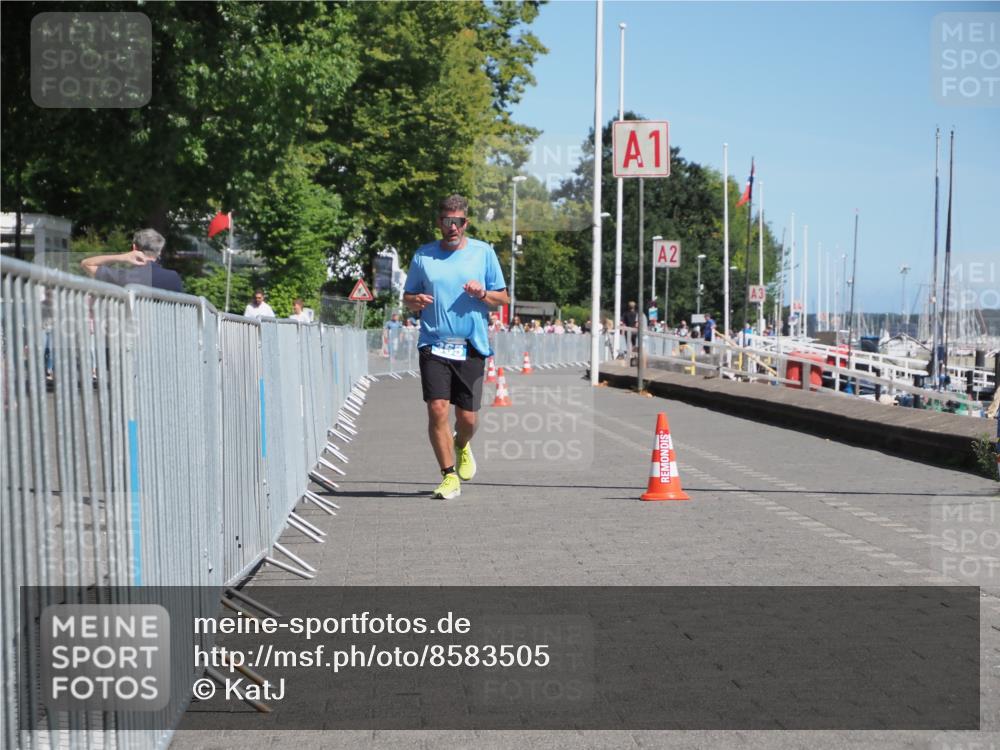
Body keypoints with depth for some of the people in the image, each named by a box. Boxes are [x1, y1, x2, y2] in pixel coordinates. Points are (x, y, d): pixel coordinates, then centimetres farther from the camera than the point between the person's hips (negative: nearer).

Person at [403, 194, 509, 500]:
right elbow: (407, 296, 15)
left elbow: (503, 297, 10)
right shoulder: (423, 255, 8)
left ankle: (461, 446, 38)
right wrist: (415, 301, -9)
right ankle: (449, 476, 1)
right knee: (437, 410, -12)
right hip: (434, 346, 0)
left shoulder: (483, 252, 6)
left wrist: (482, 294, -11)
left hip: (471, 348, 0)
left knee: (467, 418, 2)